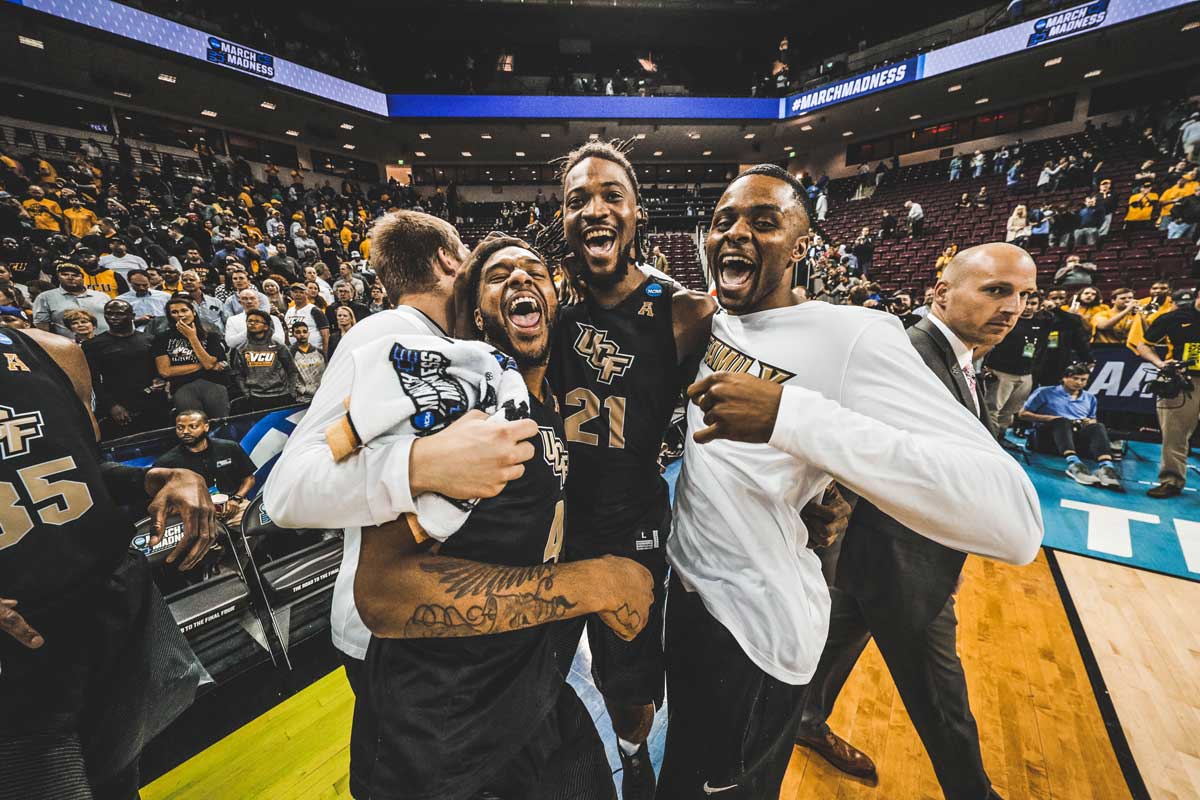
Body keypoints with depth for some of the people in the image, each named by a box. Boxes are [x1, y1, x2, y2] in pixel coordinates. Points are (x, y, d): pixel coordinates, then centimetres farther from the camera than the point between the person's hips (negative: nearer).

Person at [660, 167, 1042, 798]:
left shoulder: (851, 337, -22)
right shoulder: (711, 319, 1)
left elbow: (1013, 517, -32)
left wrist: (788, 413, -41)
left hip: (753, 623, -6)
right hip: (685, 581, 7)